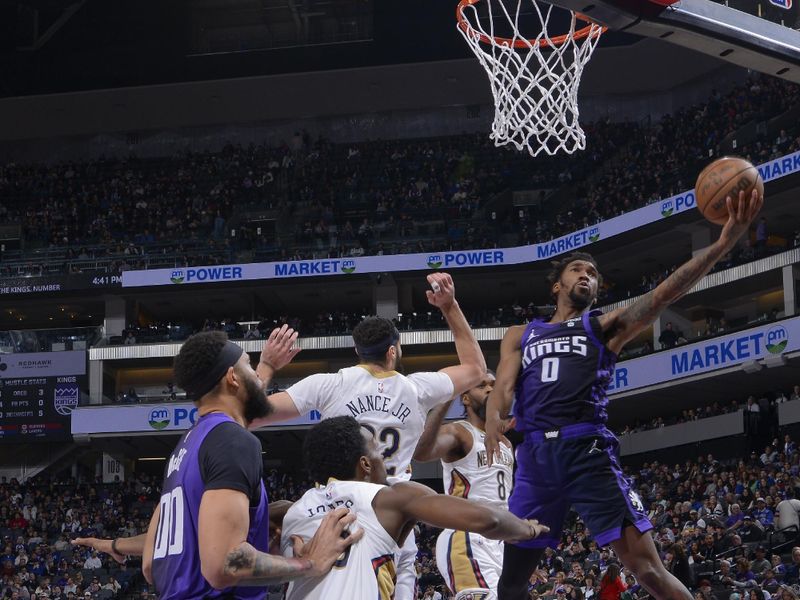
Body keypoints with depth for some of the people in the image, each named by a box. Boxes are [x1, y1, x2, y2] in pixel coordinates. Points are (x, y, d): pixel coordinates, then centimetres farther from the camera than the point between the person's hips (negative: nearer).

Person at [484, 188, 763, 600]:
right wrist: (493, 419, -19)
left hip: (588, 451, -2)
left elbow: (660, 297, -1)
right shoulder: (521, 335, 23)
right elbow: (504, 386, 8)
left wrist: (722, 244, -18)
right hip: (534, 456, 3)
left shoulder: (605, 327, 15)